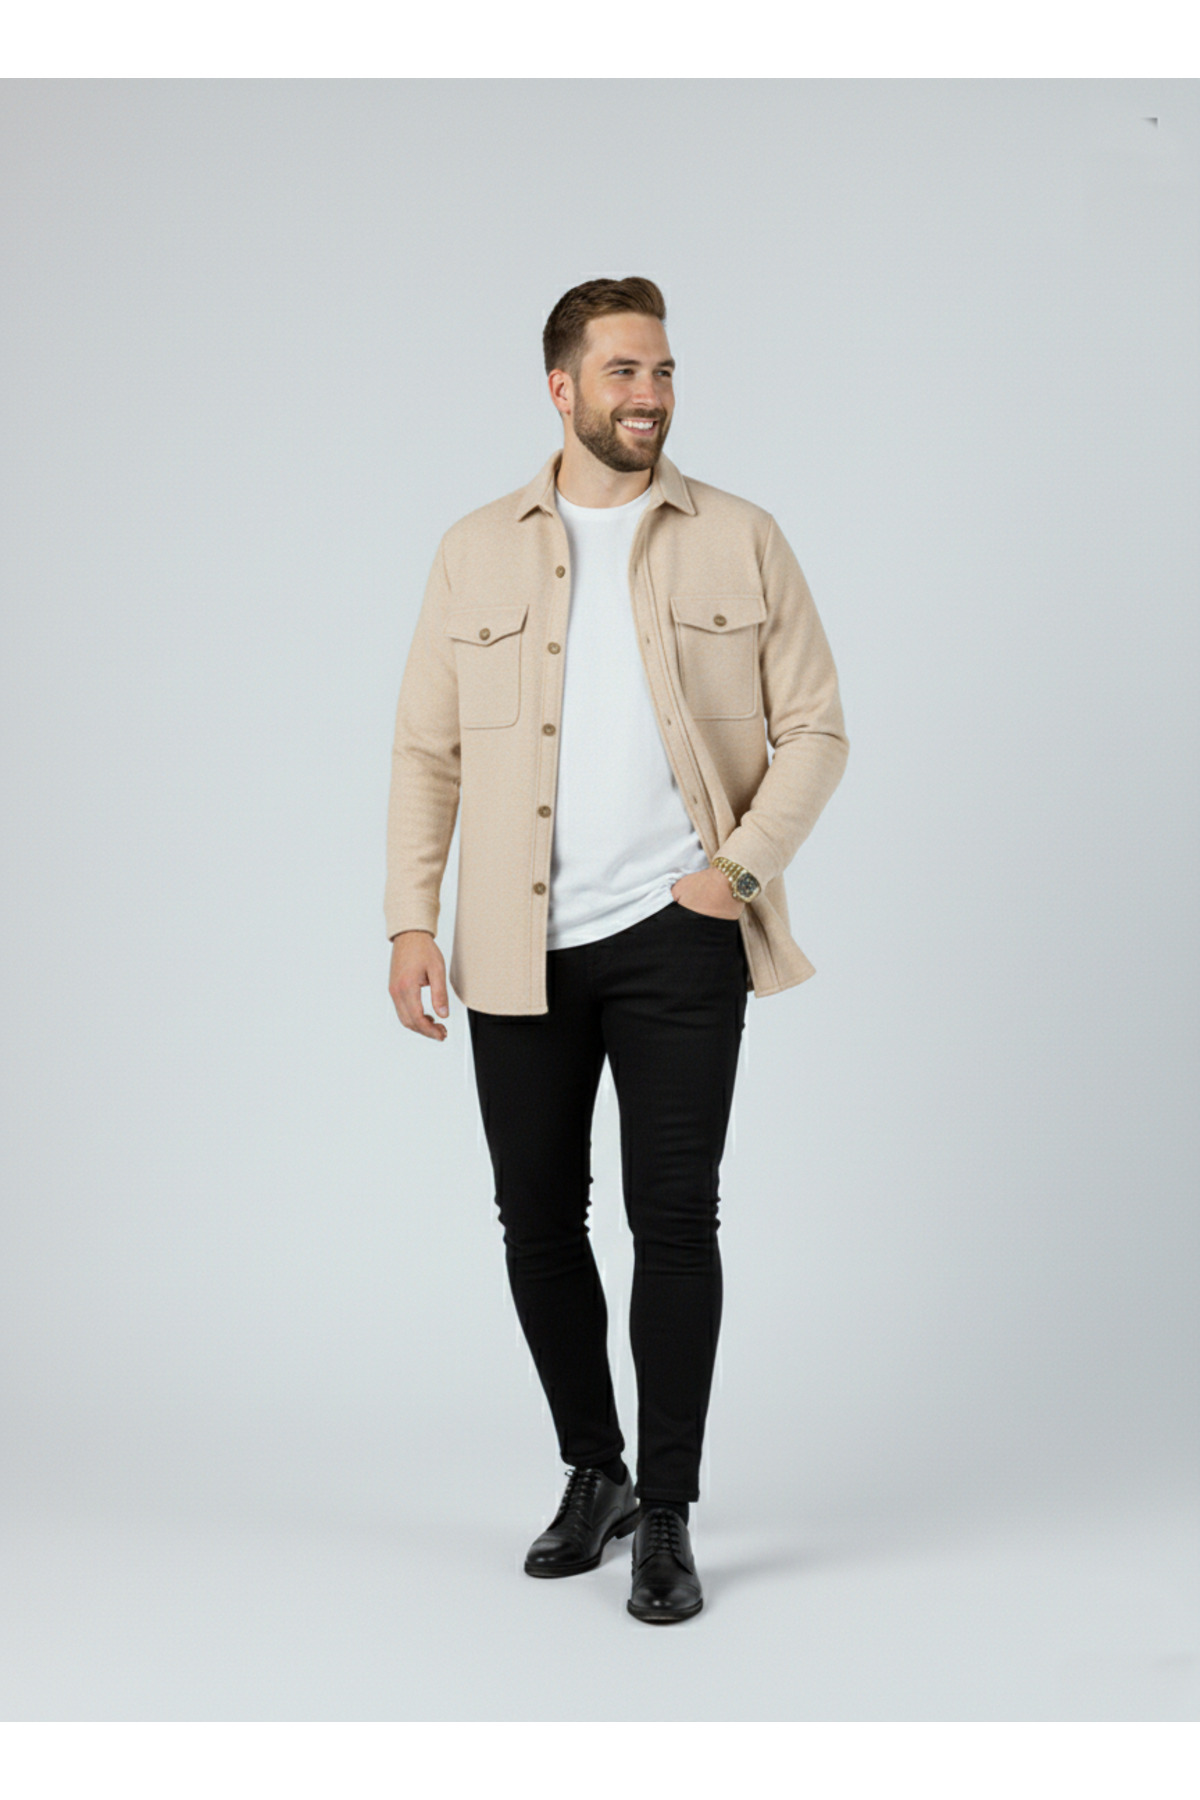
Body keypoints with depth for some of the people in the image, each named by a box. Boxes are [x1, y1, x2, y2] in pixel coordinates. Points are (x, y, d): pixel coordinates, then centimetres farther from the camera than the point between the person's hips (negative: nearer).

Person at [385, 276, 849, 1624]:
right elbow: (425, 746, 7)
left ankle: (667, 1515, 9)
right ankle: (593, 1474, 28)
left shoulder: (740, 540, 3)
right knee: (538, 1216, 9)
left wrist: (744, 866, -10)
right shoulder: (477, 550, 7)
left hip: (678, 935, -2)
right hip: (521, 948, 2)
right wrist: (410, 918, -1)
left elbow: (814, 726, 3)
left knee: (674, 1216, -3)